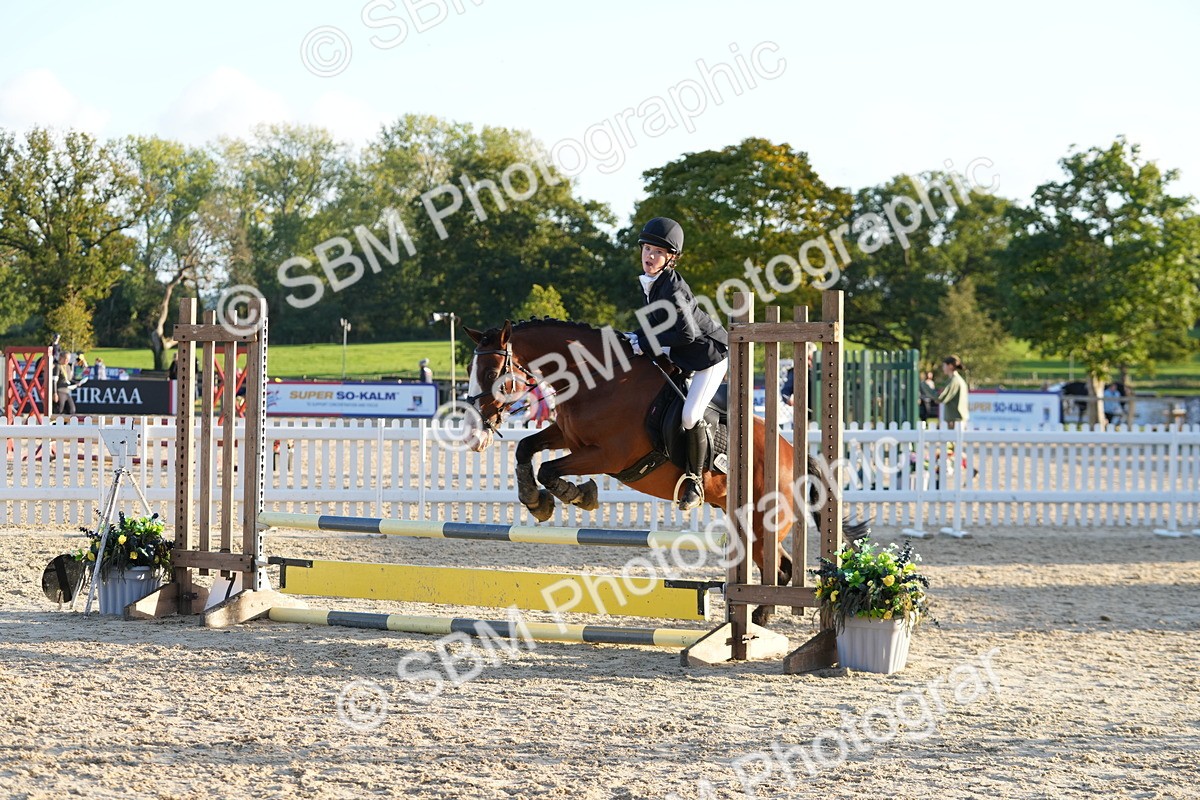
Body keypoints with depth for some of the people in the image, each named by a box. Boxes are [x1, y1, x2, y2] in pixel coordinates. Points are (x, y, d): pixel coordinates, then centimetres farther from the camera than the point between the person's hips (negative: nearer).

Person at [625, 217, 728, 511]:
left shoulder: (672, 289, -28)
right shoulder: (646, 283, -1)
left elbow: (686, 333, -31)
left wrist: (645, 343, -24)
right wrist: (637, 338, -1)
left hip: (710, 353, -10)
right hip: (678, 357, 10)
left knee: (690, 415, -19)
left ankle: (695, 480, -5)